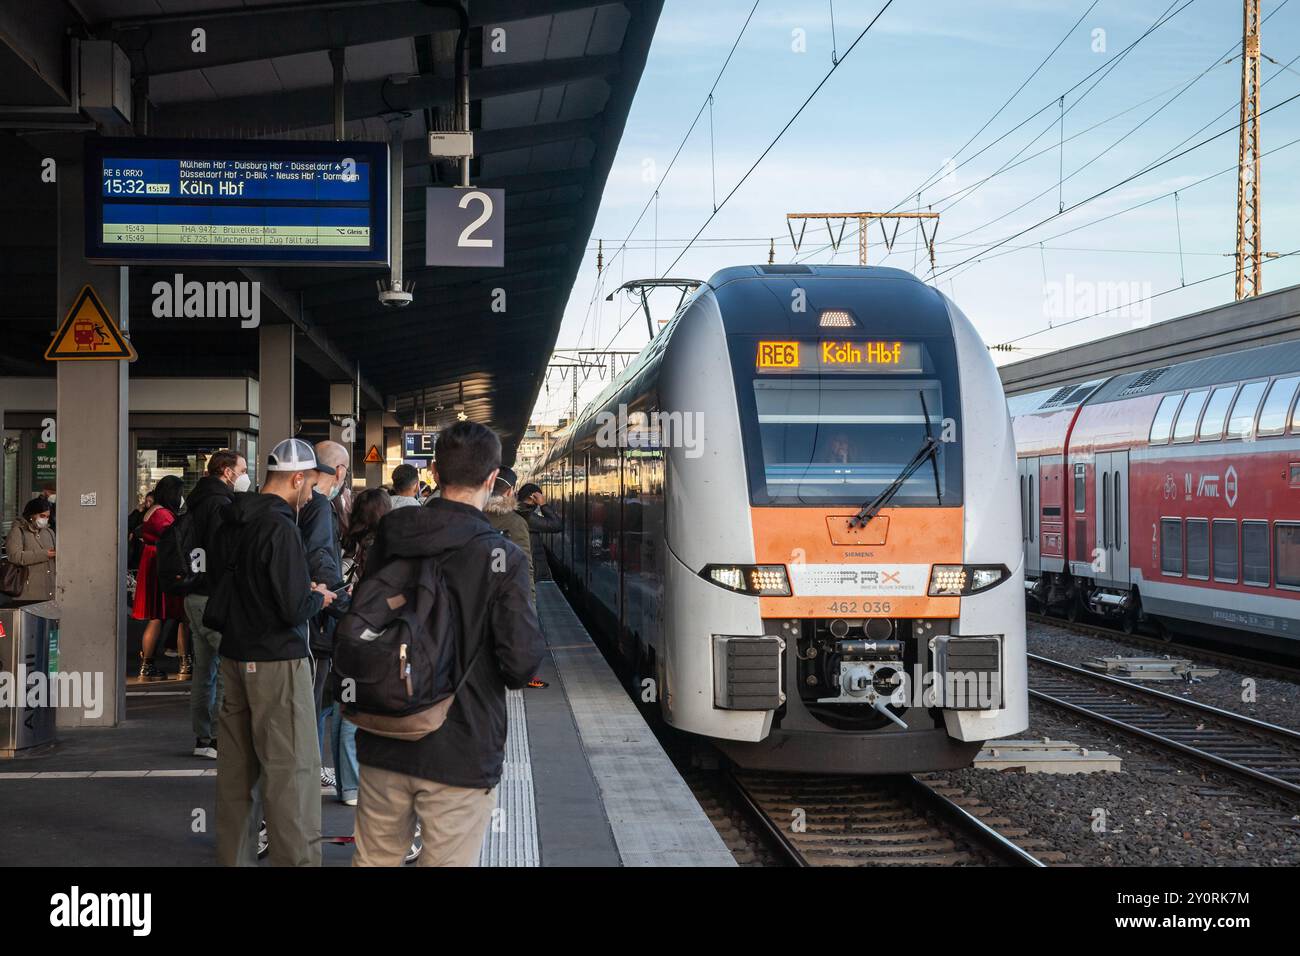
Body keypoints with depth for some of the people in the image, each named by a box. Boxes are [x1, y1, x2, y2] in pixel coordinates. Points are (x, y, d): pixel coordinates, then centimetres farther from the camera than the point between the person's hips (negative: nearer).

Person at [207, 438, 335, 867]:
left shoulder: (232, 522, 8)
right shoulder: (280, 527, -17)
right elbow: (293, 610, -20)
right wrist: (317, 598, 1)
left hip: (234, 656, 9)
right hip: (277, 662, -9)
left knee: (237, 767, 14)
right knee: (293, 771, -5)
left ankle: (234, 856, 21)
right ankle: (297, 857, -5)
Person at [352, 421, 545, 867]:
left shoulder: (389, 538, -2)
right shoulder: (502, 558, -15)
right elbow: (523, 659, -17)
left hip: (383, 745, 5)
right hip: (462, 752, -4)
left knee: (374, 858, 17)